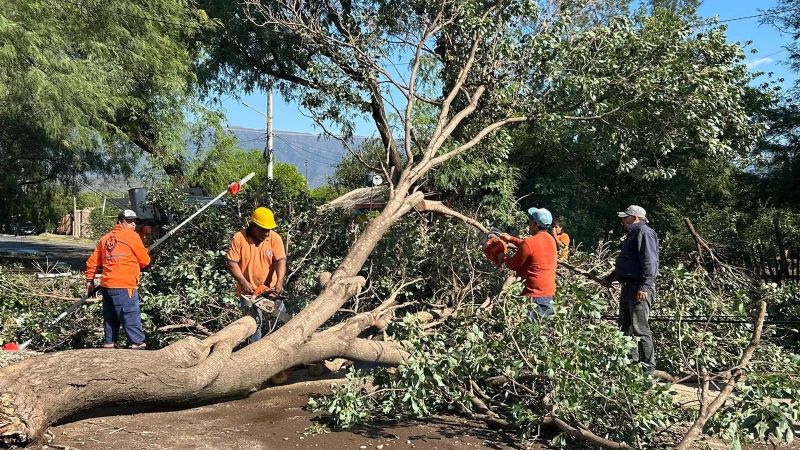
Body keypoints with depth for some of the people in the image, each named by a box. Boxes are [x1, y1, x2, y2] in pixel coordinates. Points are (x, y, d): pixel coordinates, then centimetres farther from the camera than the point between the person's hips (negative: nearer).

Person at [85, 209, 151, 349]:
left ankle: (108, 344, 22)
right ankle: (138, 344, -8)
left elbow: (92, 261, 17)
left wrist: (89, 279, 25)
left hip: (106, 285, 7)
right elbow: (145, 261, 1)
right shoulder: (132, 236, -2)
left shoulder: (105, 238, 17)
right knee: (131, 317, -7)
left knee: (110, 318, 16)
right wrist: (135, 265, 22)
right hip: (124, 285, -7)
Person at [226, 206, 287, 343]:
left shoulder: (275, 238, -8)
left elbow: (280, 261, -12)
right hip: (249, 290, -2)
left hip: (270, 289, 2)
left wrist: (279, 282, -26)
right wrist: (244, 283, -22)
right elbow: (232, 263, -12)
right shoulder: (239, 238, -11)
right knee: (255, 322, -2)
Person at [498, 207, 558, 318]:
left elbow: (513, 265, -6)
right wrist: (511, 239, 26)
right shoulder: (551, 239, 6)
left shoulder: (529, 243, -18)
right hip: (549, 296, 8)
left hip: (533, 296, -8)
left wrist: (503, 259, 14)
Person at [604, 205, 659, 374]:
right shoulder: (632, 234, 21)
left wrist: (644, 286, -27)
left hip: (639, 288, -11)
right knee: (625, 326, 15)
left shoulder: (644, 233, -11)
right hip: (628, 286, 11)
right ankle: (631, 361, 23)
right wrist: (609, 278, 28)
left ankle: (648, 366, -4)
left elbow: (650, 262, -21)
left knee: (640, 328, -10)